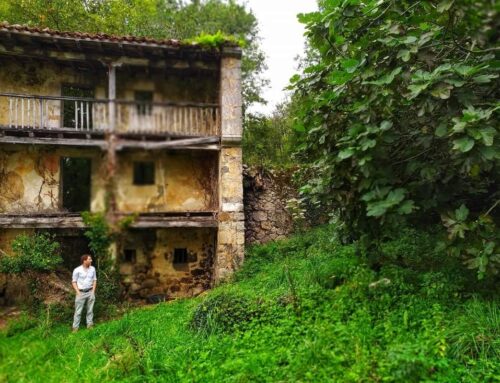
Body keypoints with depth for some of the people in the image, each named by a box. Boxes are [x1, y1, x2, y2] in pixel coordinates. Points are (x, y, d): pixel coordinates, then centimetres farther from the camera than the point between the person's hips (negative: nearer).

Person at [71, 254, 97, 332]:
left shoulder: (93, 269, 0)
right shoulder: (77, 270, -11)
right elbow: (74, 282, -4)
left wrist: (93, 291, 0)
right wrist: (78, 293, -10)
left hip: (90, 292, 3)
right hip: (81, 292, -3)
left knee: (90, 310, 9)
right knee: (78, 311, 2)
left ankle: (89, 325, 19)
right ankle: (75, 327, 10)